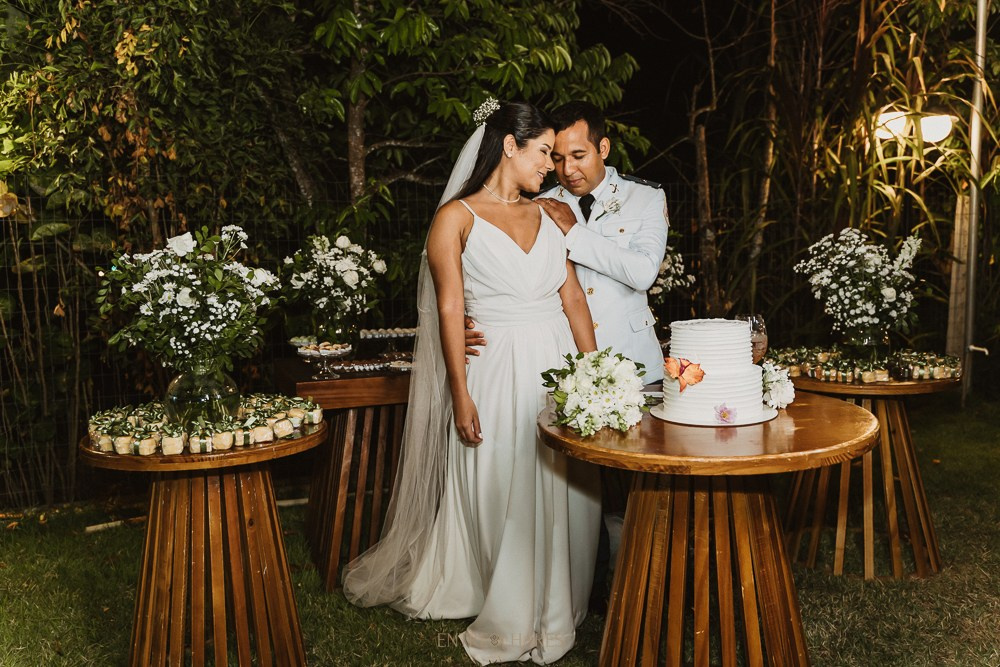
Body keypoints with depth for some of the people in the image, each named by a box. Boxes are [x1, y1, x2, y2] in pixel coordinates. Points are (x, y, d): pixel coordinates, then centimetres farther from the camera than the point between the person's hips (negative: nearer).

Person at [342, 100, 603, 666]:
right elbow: (449, 311, -6)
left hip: (557, 367, 5)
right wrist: (460, 395, -11)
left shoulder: (548, 216, 12)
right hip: (495, 371, -5)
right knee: (501, 494, 5)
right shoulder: (457, 217, -2)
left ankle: (555, 608, 30)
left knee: (563, 494, 9)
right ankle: (511, 619, 25)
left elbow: (574, 299, 10)